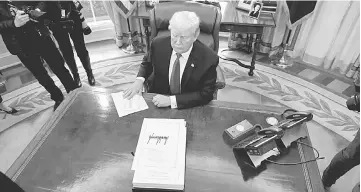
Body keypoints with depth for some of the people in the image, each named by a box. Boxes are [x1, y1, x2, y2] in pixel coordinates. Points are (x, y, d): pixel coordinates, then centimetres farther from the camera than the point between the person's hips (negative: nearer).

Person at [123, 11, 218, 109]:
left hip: (189, 108, 0)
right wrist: (139, 80, -9)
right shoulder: (158, 44, -10)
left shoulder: (209, 59, -20)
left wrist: (171, 100, -22)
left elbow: (206, 94, -14)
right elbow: (147, 63, 11)